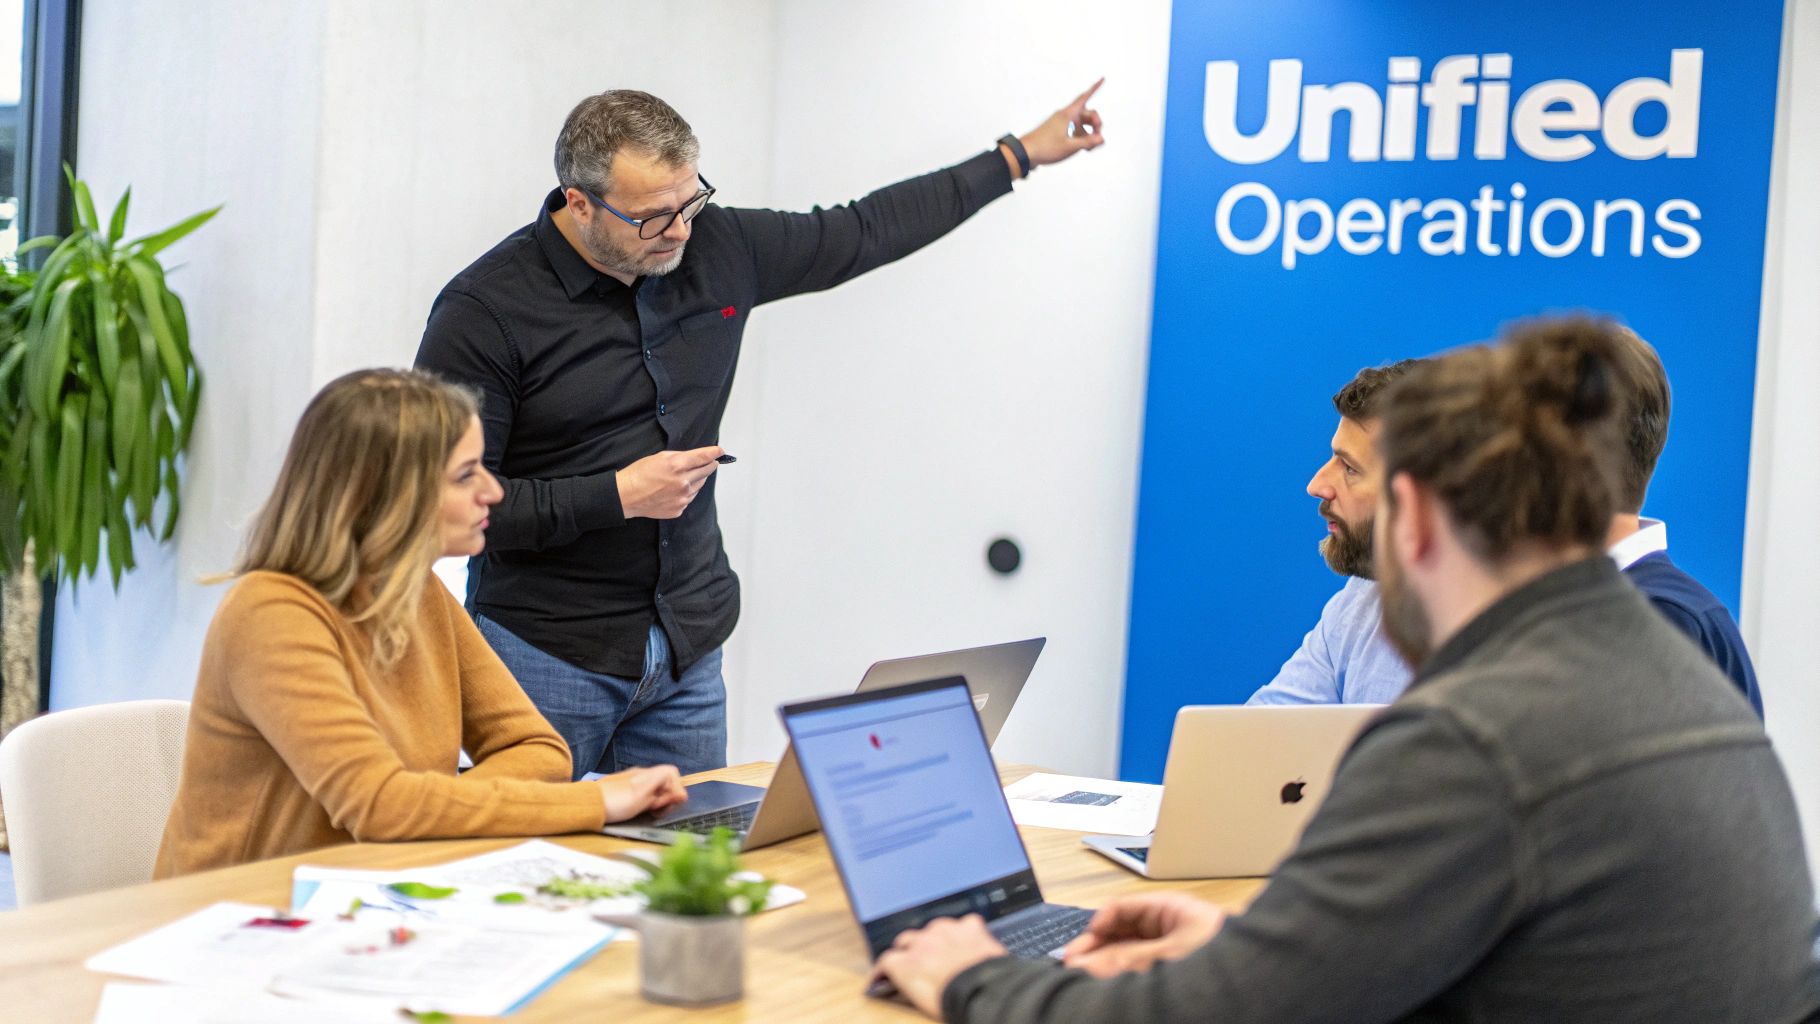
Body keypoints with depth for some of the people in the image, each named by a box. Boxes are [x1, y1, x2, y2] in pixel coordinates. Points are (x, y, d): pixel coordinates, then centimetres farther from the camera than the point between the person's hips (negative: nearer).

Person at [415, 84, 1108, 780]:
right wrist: (616, 497, -19)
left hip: (688, 651, 5)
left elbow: (861, 234, 14)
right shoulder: (485, 311, -14)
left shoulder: (718, 250, 1)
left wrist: (1020, 156, 18)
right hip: (548, 658, -4)